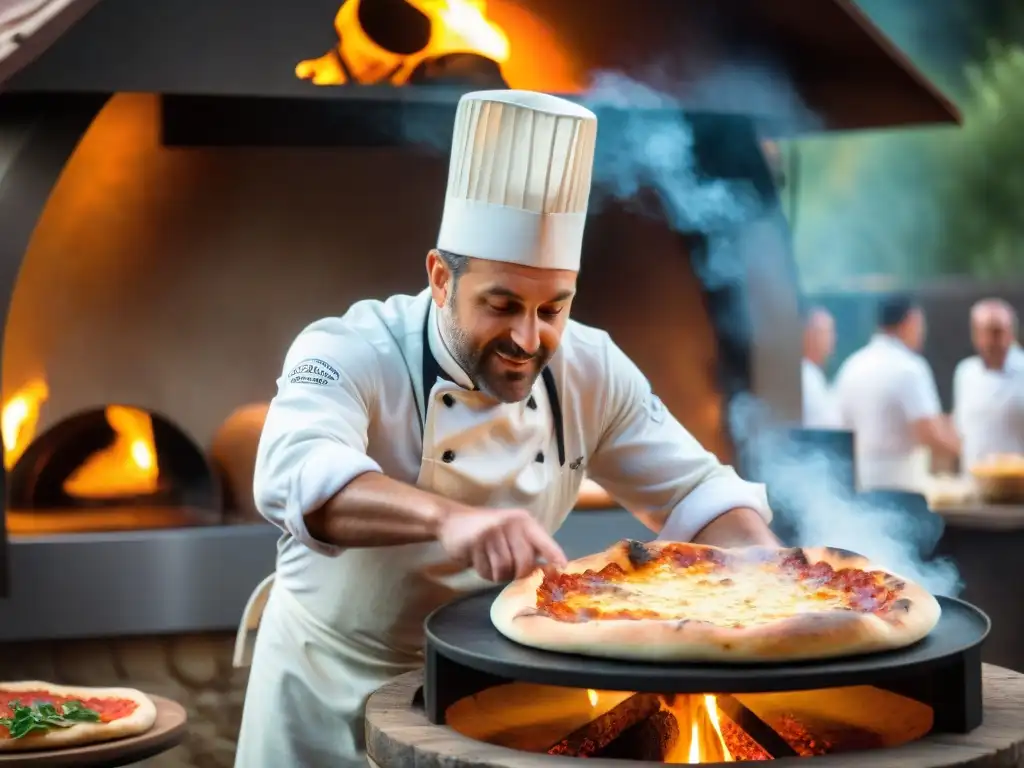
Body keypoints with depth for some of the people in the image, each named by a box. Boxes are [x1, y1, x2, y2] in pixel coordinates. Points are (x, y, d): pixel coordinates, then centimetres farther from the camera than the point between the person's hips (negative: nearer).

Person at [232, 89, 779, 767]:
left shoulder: (591, 370, -9)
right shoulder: (348, 354, -25)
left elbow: (693, 491, -1)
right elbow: (298, 475, -44)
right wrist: (450, 518, -62)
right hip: (334, 693, -4)